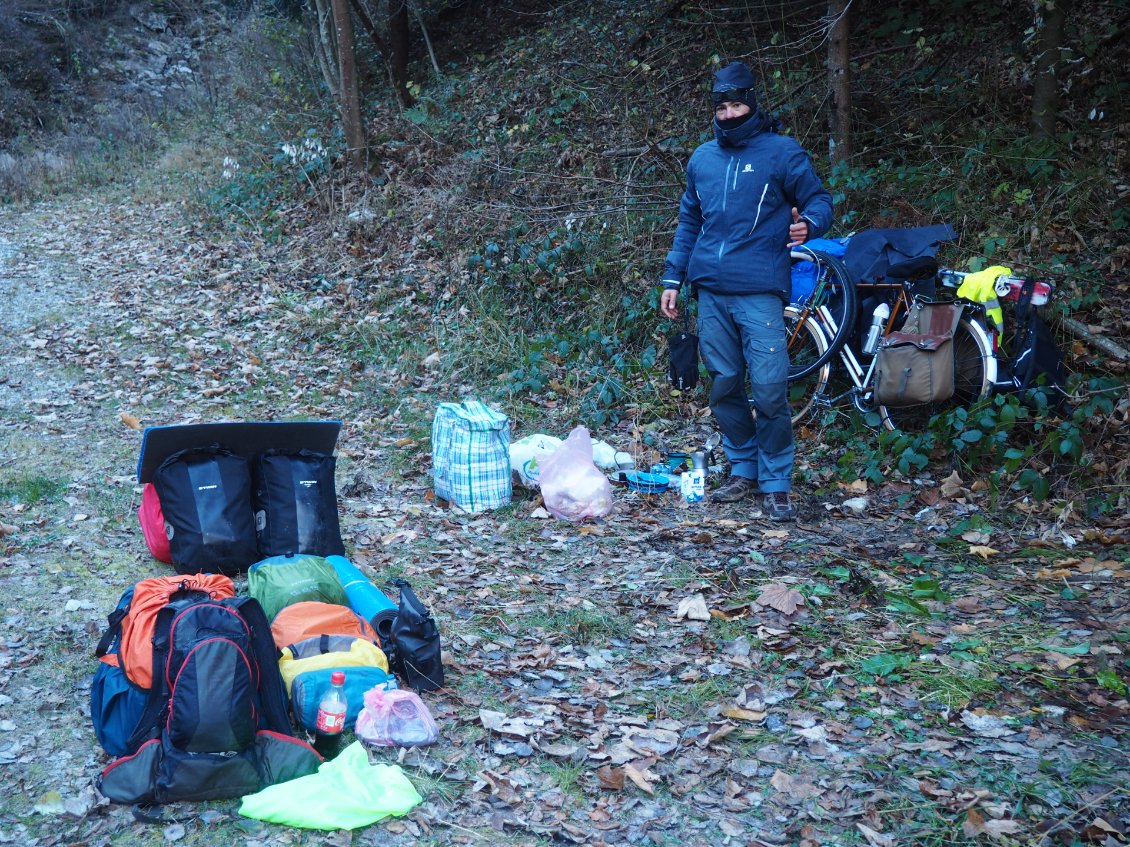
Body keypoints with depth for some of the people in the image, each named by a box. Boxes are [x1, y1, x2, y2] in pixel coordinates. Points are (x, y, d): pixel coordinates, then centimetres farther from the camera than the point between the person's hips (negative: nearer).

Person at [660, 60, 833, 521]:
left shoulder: (782, 151, 1)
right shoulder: (701, 159, 15)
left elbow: (820, 201, 4)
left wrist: (808, 224, -20)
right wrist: (672, 279, 16)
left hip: (759, 292, -5)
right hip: (710, 292, 5)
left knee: (769, 390, -9)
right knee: (724, 387, 8)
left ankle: (776, 483, 3)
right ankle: (742, 470, 23)